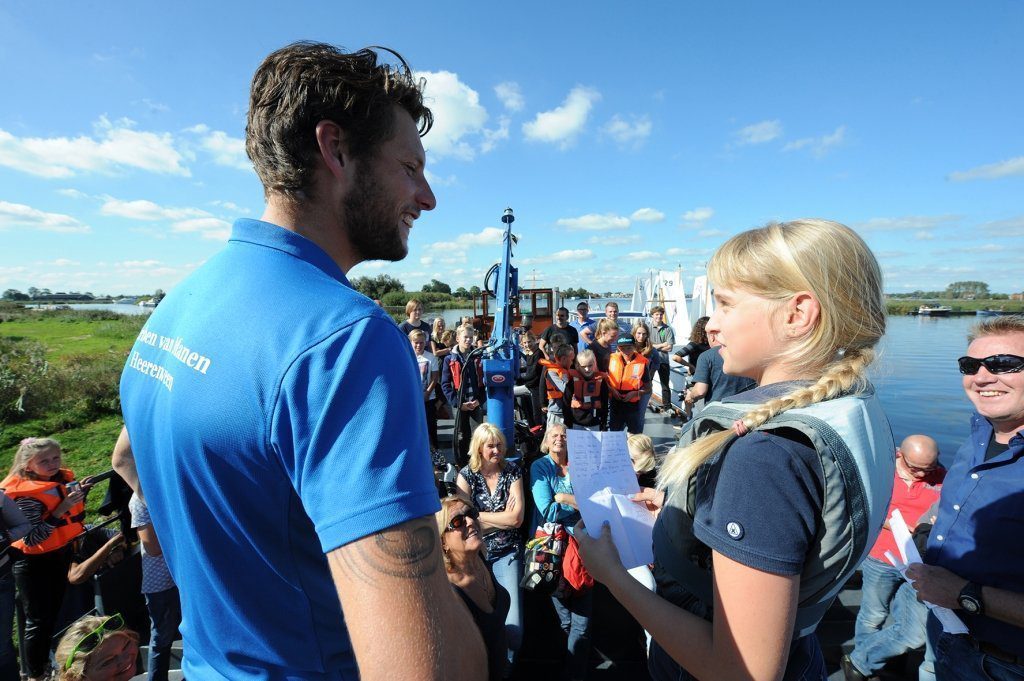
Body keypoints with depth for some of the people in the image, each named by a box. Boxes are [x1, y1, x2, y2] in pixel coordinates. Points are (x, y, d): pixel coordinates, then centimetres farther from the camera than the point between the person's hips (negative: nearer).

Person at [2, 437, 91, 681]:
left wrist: (81, 493, -6)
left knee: (55, 615, 20)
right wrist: (61, 508, -34)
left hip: (63, 557, 7)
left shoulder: (63, 479, -4)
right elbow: (32, 538, -28)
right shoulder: (26, 494, -24)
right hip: (34, 563, -6)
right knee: (38, 621, 7)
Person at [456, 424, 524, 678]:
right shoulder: (466, 475, -1)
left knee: (513, 625, -10)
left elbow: (517, 518, -8)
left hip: (507, 553, 0)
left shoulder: (512, 471, 1)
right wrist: (503, 517, -8)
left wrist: (478, 516, -7)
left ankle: (505, 668, 18)